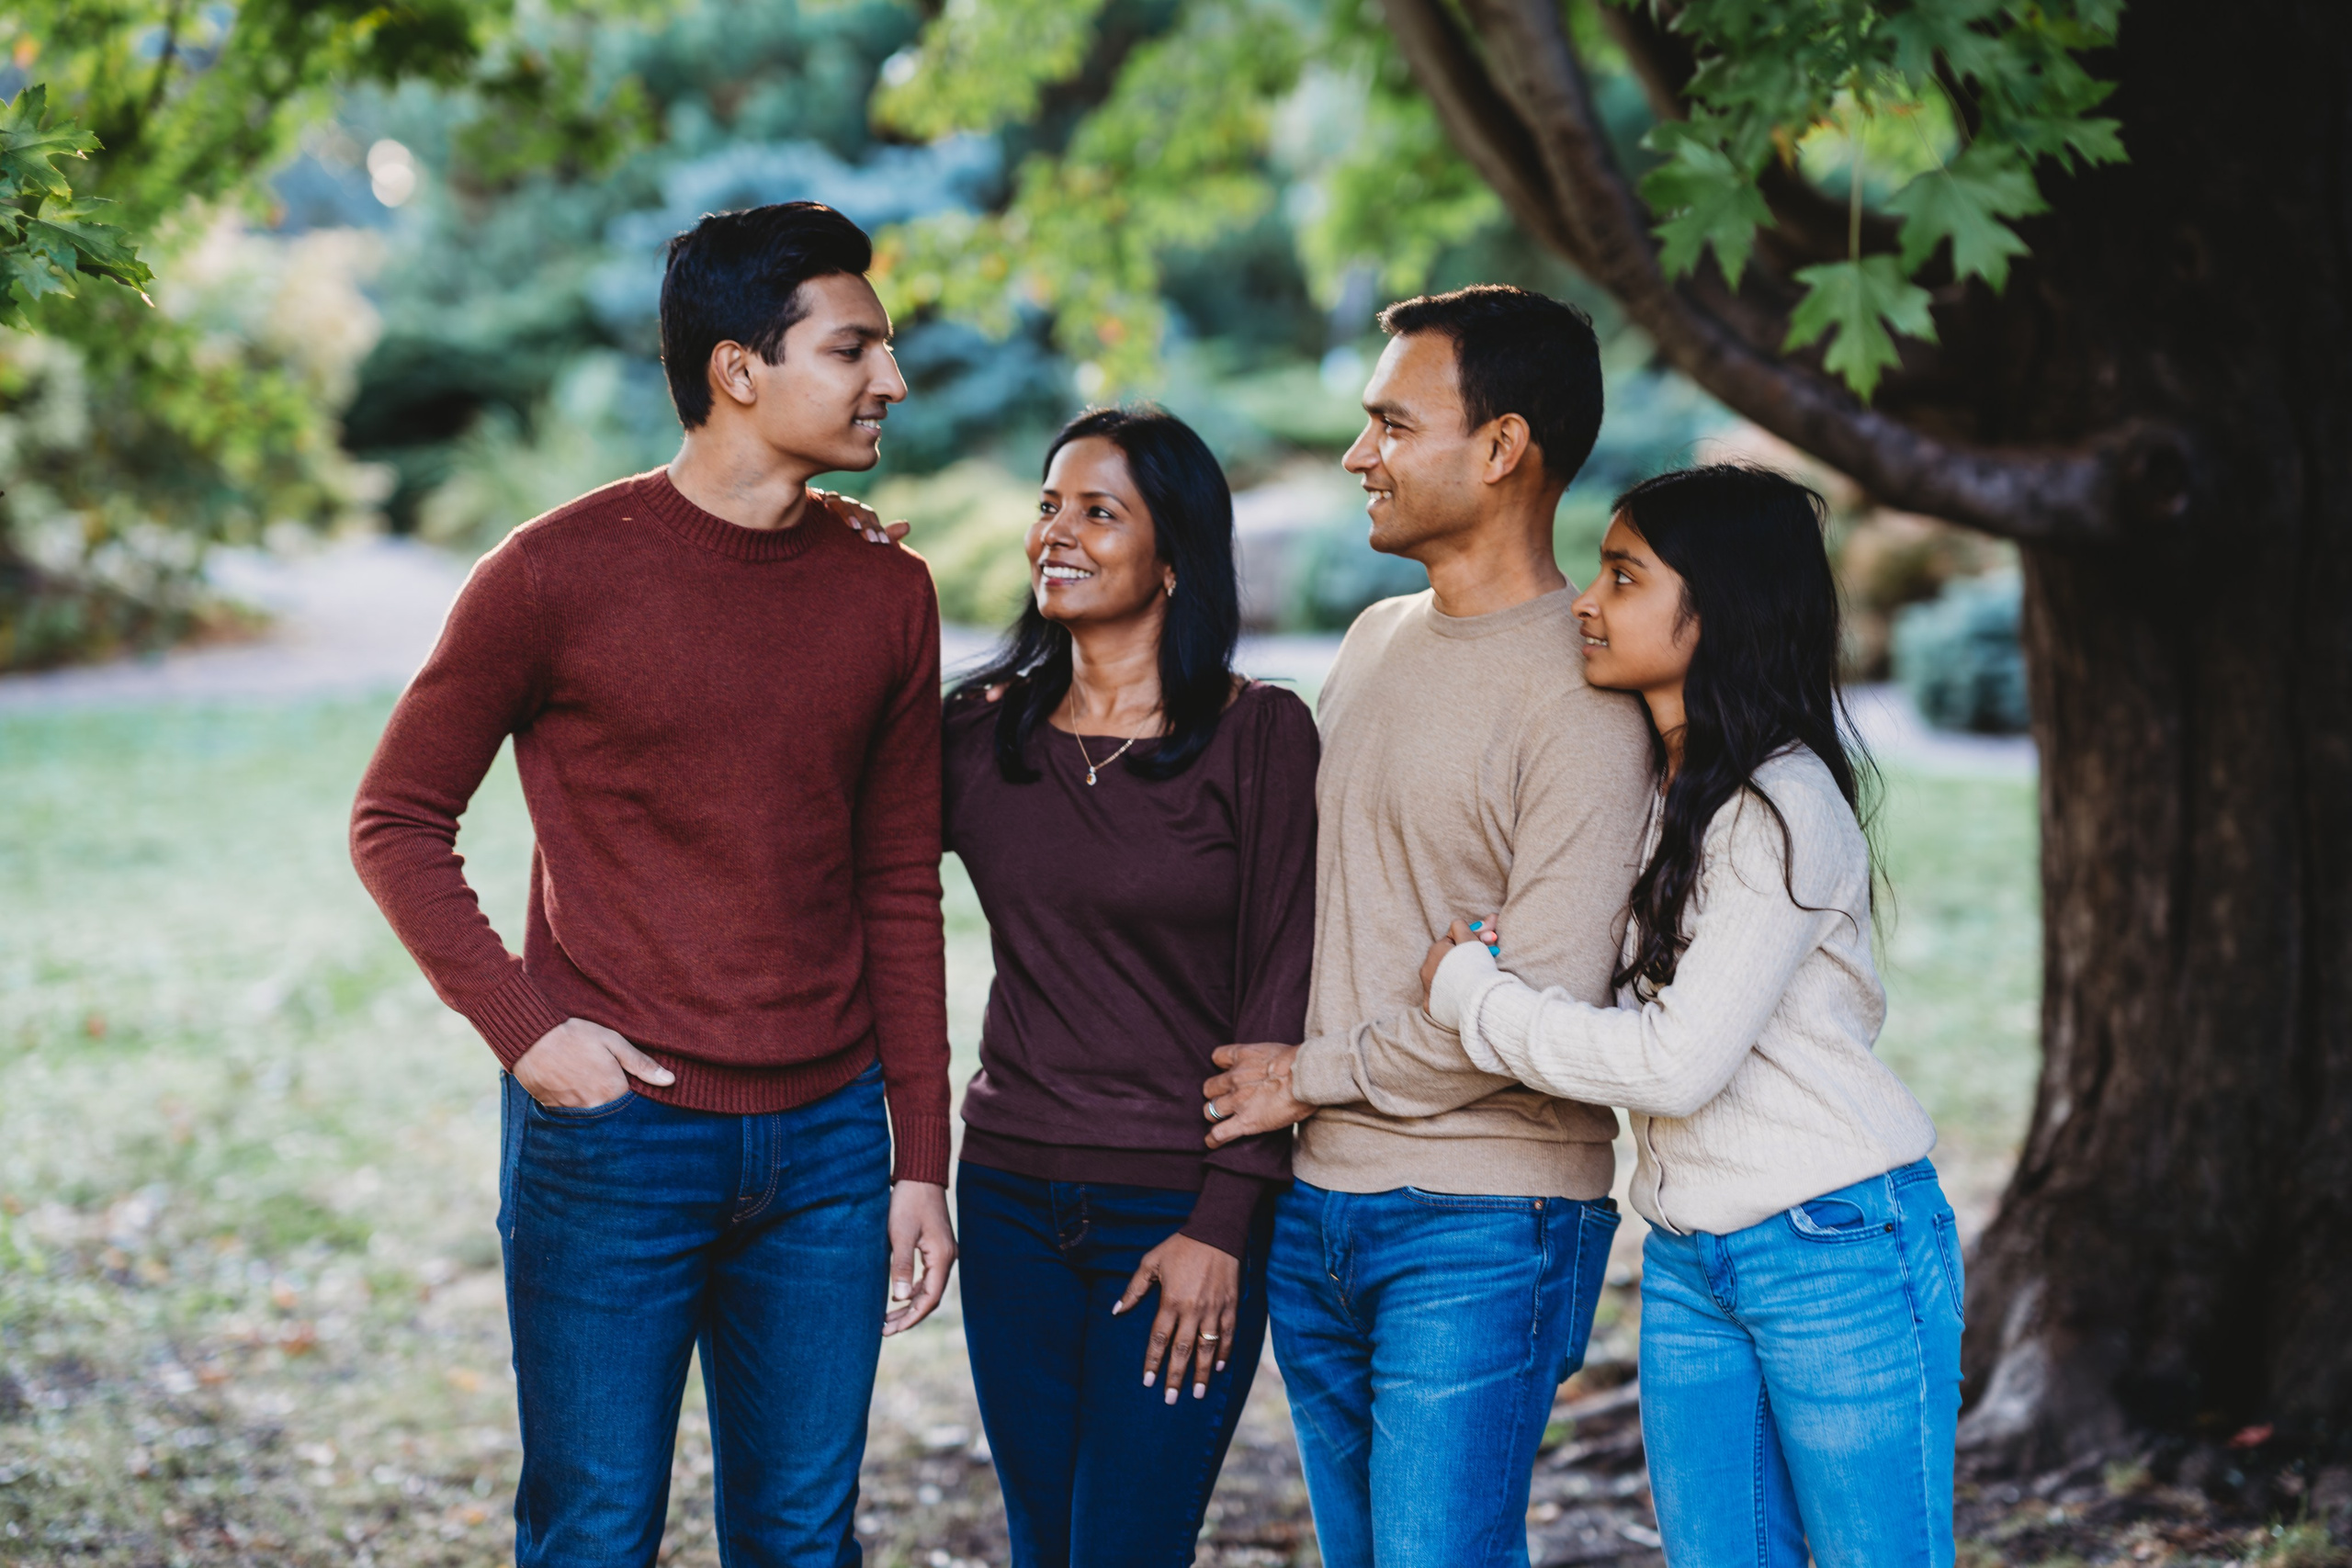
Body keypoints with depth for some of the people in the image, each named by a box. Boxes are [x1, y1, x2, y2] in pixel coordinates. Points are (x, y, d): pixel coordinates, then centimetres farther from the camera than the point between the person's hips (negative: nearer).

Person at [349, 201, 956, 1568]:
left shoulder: (887, 596, 7)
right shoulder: (563, 572, -6)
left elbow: (900, 893, 11)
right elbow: (398, 821, 1)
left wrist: (922, 1159, 9)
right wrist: (520, 1024, -12)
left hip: (827, 1145, 4)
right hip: (613, 1134, -4)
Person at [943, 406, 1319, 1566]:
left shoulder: (1259, 737, -6)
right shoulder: (984, 728, 6)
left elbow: (1280, 995, -7)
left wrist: (1222, 1223, -12)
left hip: (1179, 1209, -4)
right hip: (1012, 1197, 4)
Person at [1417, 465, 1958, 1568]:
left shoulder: (1784, 809, -17)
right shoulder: (1642, 784, 9)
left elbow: (1679, 1060, -23)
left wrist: (1470, 992, -14)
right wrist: (1505, 965, -5)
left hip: (1840, 1256, -8)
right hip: (1688, 1264, 8)